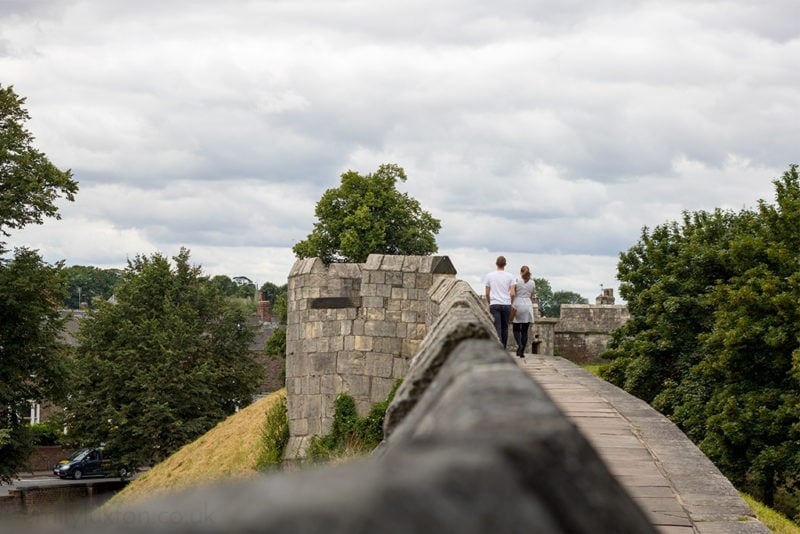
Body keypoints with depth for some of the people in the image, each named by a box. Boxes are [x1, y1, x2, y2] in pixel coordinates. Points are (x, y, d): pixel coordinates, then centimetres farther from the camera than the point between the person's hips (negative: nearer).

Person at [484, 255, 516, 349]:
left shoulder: (489, 276, 1)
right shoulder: (510, 276, -1)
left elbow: (487, 294, 4)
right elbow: (512, 294, -4)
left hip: (494, 305, -1)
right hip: (506, 304, 1)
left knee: (497, 329, -6)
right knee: (505, 328, 13)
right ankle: (503, 349, 20)